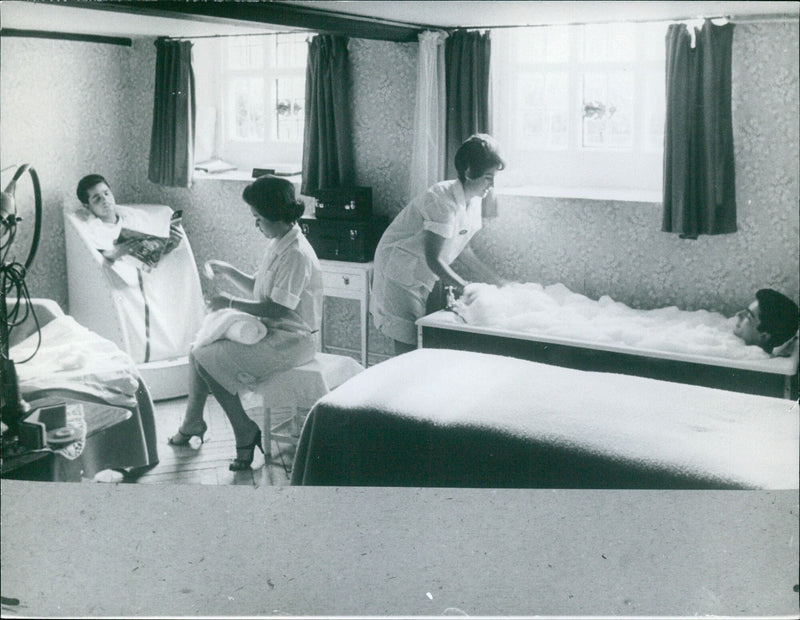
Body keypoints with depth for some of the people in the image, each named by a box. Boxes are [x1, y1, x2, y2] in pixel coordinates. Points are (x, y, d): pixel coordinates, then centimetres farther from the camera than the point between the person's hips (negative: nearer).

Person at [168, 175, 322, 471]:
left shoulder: (297, 255, -20)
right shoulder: (277, 245, 11)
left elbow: (277, 309, -24)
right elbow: (257, 290, 22)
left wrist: (230, 303, -16)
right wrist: (227, 272, 11)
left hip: (291, 339, -10)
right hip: (270, 329, 10)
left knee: (208, 359, -18)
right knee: (199, 350, 5)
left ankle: (247, 435, -9)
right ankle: (192, 425, 16)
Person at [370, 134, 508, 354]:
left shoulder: (473, 202, -1)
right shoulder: (443, 199, -27)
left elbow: (463, 251, 9)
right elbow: (433, 259, -28)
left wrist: (498, 282, 6)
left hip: (425, 276, 8)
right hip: (400, 272, -8)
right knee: (407, 345, -8)